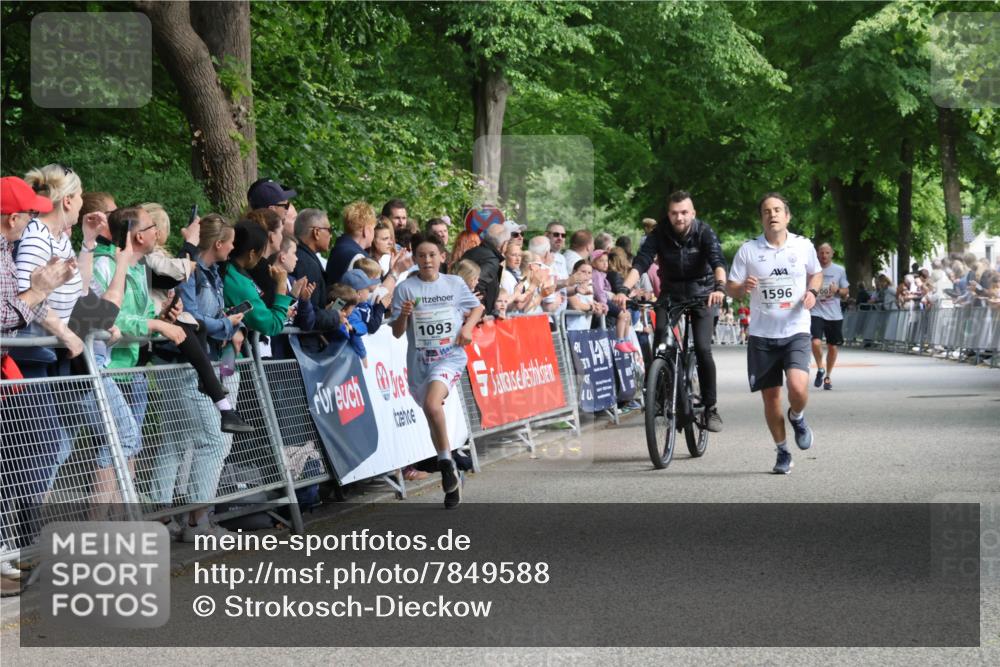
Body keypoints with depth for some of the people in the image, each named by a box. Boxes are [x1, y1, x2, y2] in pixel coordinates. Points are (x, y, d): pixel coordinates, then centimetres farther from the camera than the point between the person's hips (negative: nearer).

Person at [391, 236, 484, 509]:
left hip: (450, 356, -2)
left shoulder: (455, 283, 4)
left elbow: (477, 307, 21)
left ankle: (446, 461, -12)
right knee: (433, 418, 11)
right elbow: (397, 333, 0)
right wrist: (403, 314, -19)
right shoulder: (405, 288, 0)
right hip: (419, 361, 2)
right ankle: (451, 479, 25)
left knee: (432, 403, -29)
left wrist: (467, 326, 2)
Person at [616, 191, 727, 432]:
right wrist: (624, 289, -41)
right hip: (670, 294, 2)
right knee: (660, 347, -15)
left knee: (702, 349, -15)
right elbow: (640, 263, -23)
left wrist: (720, 287, -50)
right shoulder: (659, 234, -12)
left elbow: (718, 261, -30)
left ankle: (711, 408, -5)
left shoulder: (704, 232, -16)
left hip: (701, 294, -2)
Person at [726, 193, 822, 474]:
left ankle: (797, 418, 14)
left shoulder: (804, 246, 0)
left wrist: (812, 292, -3)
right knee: (770, 396, 5)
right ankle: (782, 452, 25)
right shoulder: (748, 250, -3)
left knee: (797, 387, -22)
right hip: (762, 335, 1)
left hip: (796, 332, -1)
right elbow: (731, 288, 1)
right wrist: (743, 287, -22)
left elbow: (816, 273, 18)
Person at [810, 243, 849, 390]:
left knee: (833, 347, 6)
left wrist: (837, 291, -10)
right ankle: (820, 368, 6)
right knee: (816, 342, -20)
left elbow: (846, 291, 9)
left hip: (834, 315, 2)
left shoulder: (839, 270, 5)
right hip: (816, 312, -2)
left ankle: (828, 376, 24)